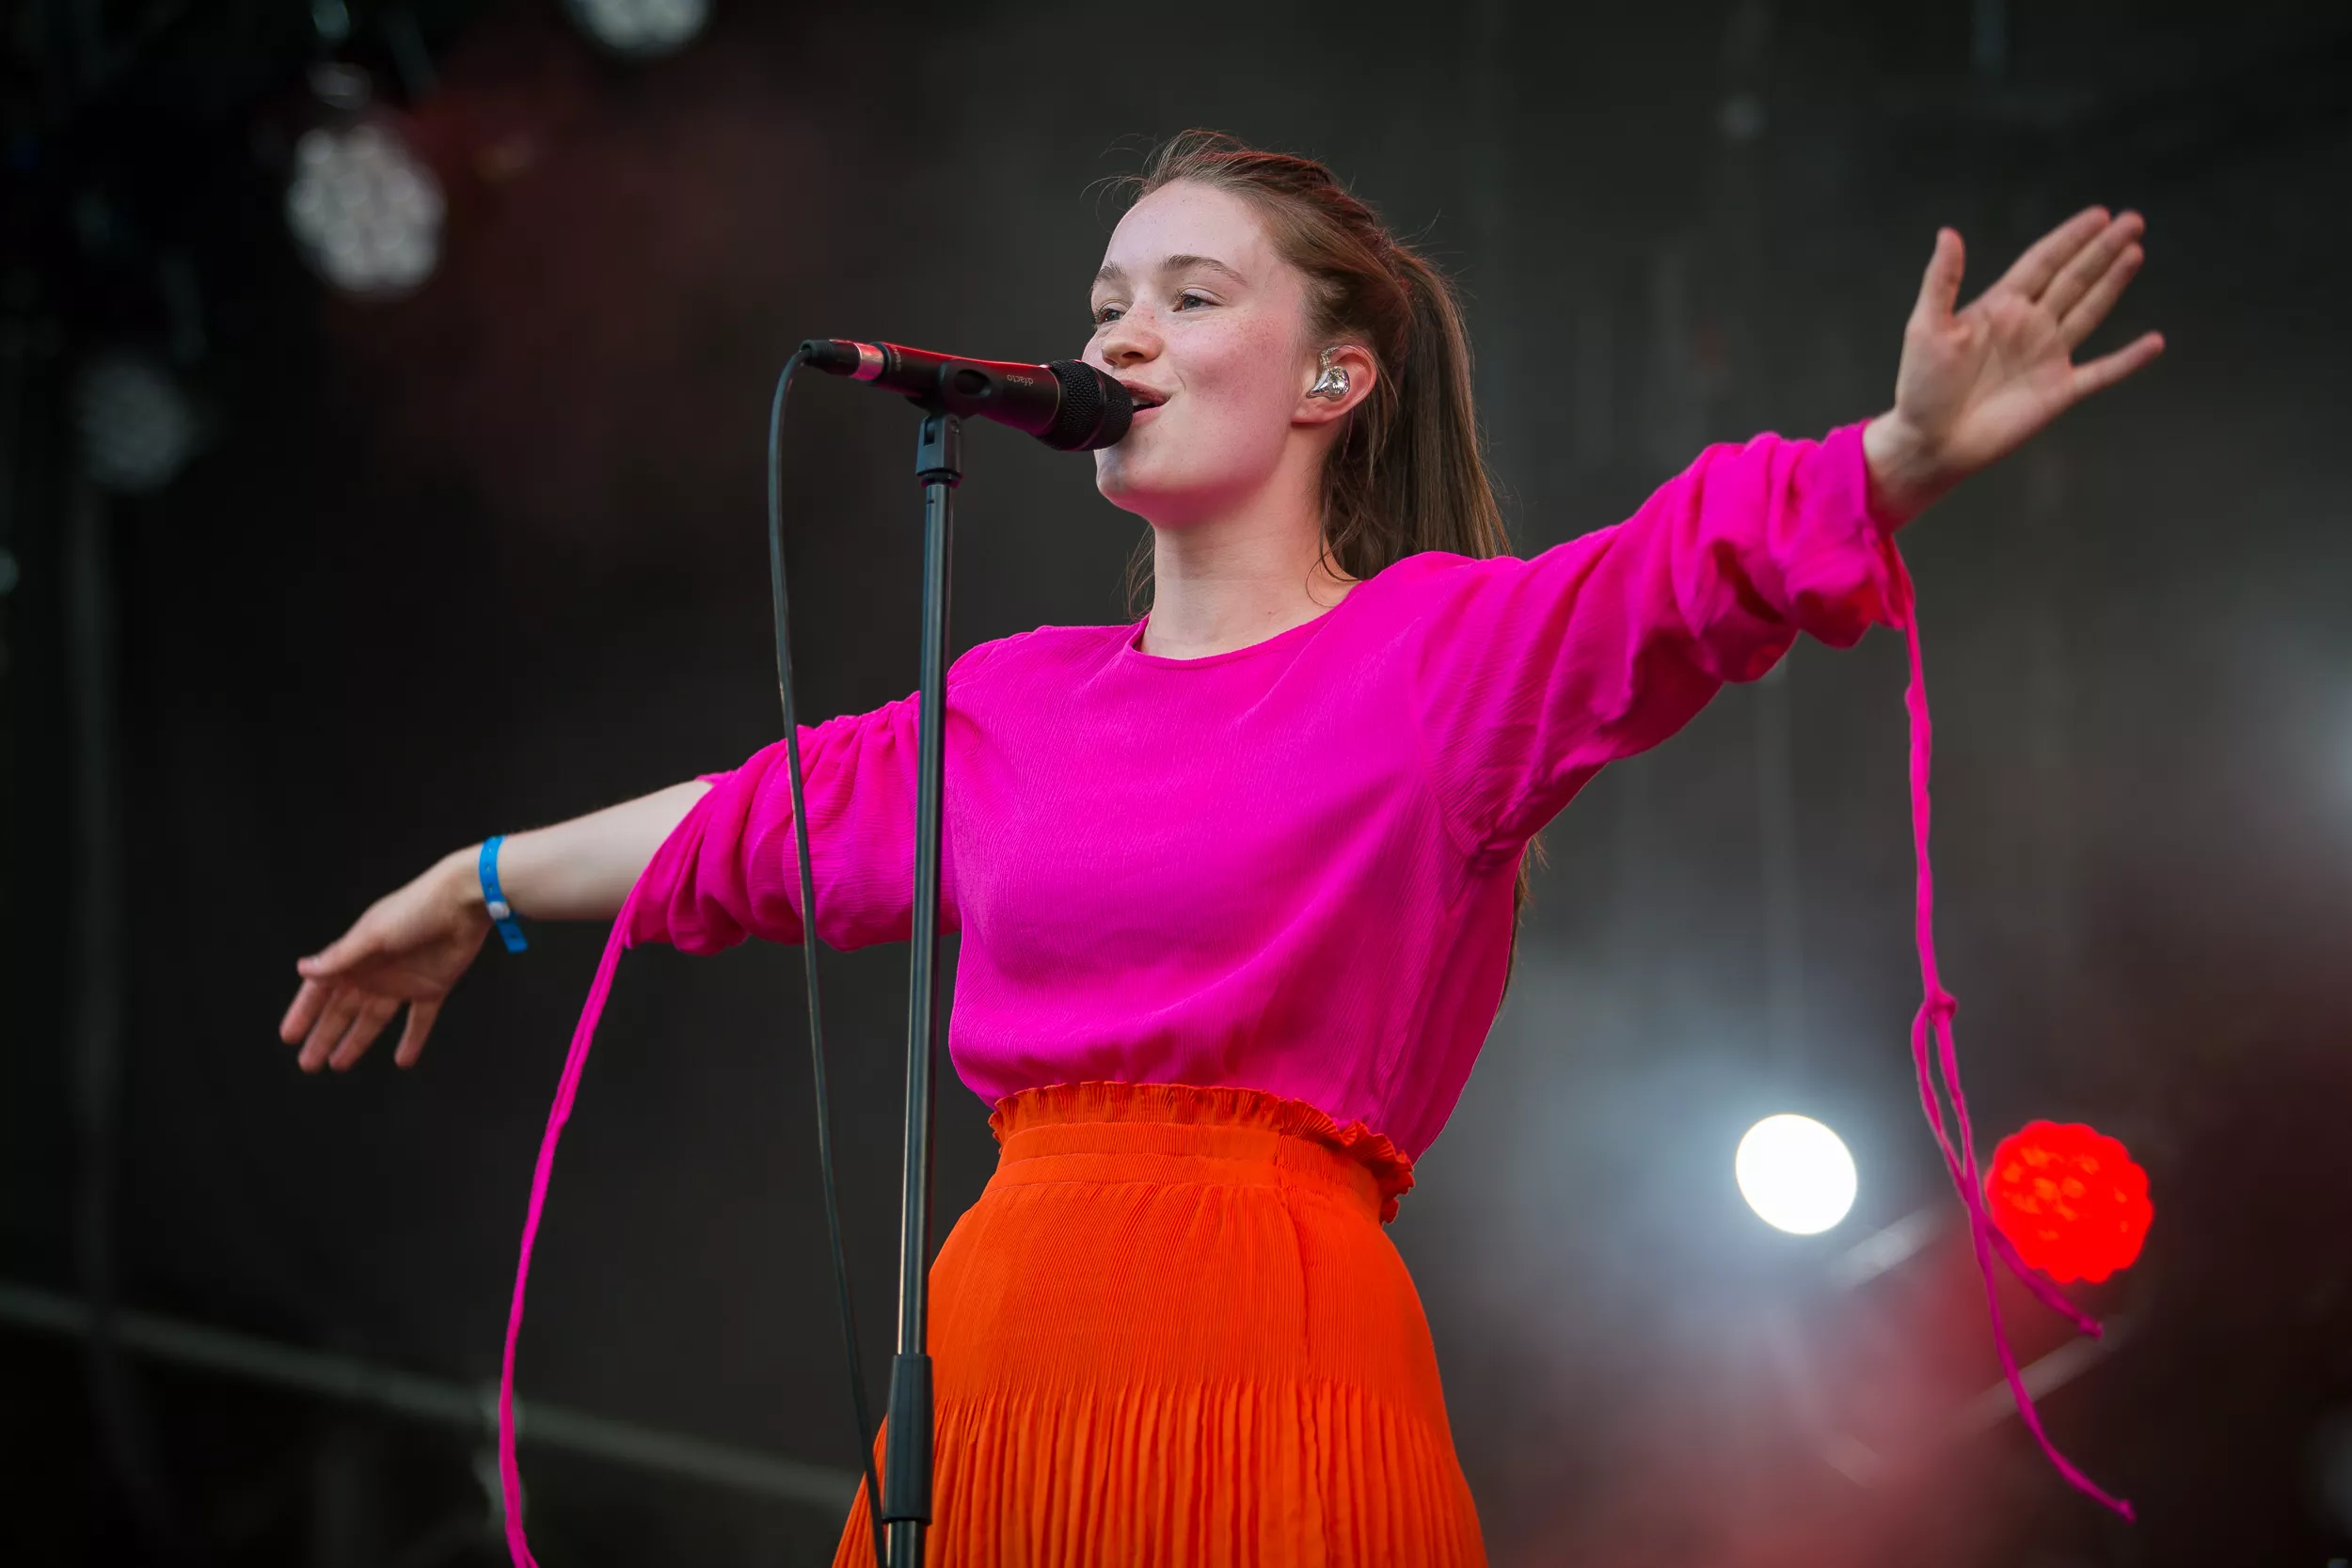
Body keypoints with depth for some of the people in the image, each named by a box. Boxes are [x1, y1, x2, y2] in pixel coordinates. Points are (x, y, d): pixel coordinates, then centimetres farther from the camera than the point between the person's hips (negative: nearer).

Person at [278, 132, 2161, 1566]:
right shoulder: (1022, 700, 19)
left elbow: (1705, 564, -15)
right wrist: (482, 886, 47)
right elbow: (764, 825, 34)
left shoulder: (1442, 649, 2)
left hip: (1264, 1356, -5)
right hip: (1001, 1359, 6)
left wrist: (1912, 446, -35)